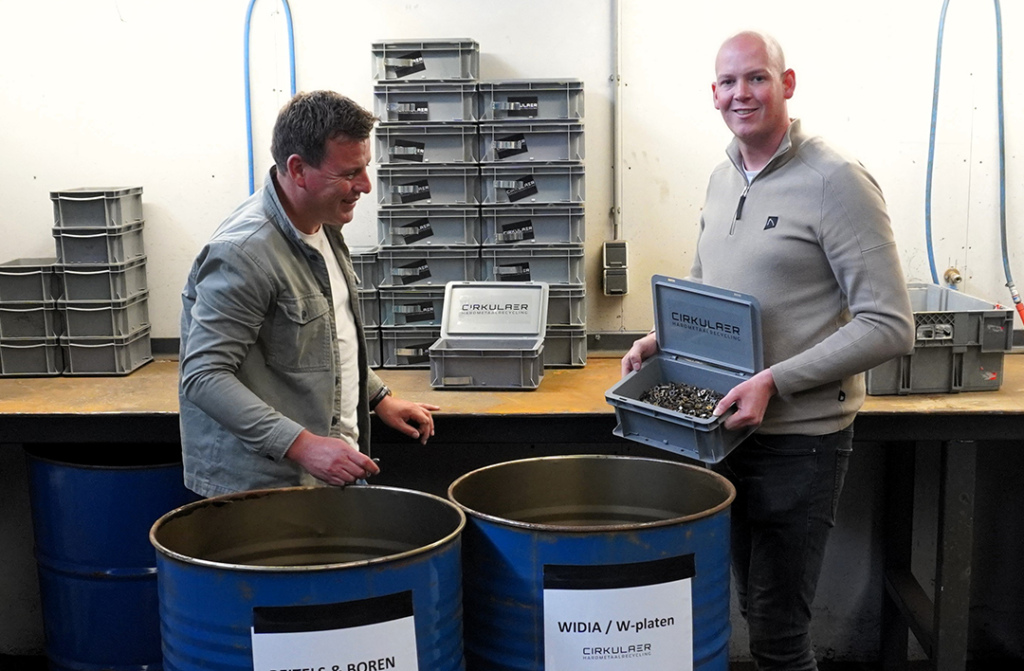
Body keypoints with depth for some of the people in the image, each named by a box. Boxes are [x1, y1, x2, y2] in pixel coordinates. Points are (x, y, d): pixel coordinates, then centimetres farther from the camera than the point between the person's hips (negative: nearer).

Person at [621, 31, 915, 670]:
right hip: (726, 427, 7)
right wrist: (661, 338, 4)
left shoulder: (836, 181, -14)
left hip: (800, 438, -7)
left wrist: (774, 383, -23)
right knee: (753, 607, 19)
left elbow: (890, 326, -18)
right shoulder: (722, 180, 8)